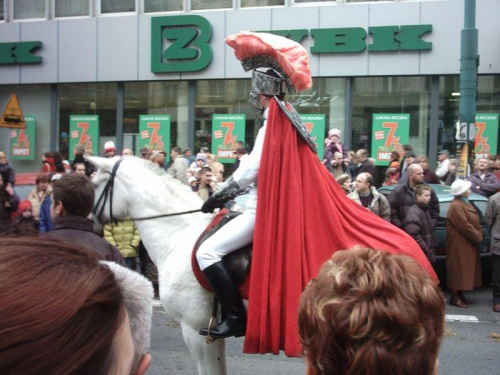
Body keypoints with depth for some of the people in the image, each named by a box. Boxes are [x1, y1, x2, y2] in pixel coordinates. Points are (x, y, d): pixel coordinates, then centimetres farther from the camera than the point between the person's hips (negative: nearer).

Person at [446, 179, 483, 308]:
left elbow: (475, 222, 17)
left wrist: (480, 234, 3)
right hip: (460, 244, -10)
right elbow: (465, 226, -22)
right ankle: (455, 297, 0)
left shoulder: (465, 204, 15)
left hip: (468, 243, 10)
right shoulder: (456, 206, -19)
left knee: (465, 270, 14)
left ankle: (459, 294, 23)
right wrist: (478, 237, -13)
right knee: (459, 269, -6)